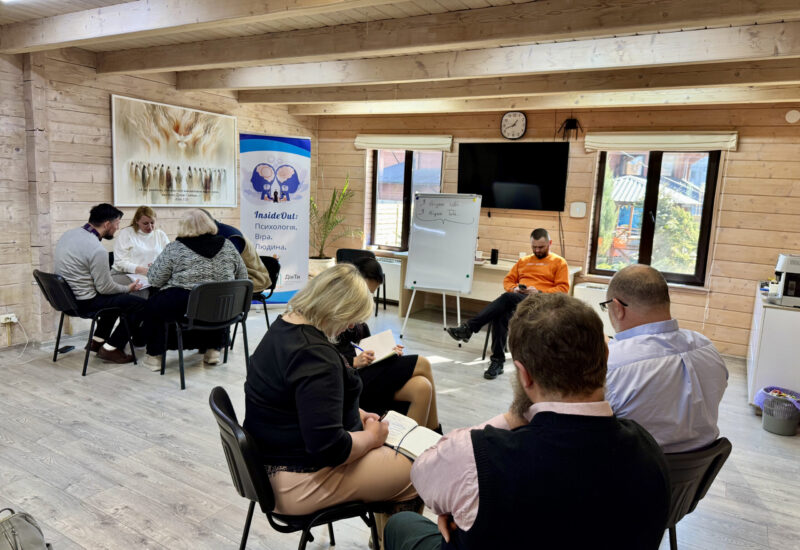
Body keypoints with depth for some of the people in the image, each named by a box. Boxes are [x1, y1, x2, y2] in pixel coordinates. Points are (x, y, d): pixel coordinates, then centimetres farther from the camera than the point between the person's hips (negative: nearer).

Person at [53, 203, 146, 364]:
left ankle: (97, 340, 30)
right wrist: (128, 288, 1)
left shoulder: (69, 234, 4)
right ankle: (111, 348, 2)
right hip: (83, 303, -10)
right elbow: (105, 288, -17)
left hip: (66, 296, 10)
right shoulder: (97, 250, -24)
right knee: (138, 303, -6)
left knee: (117, 296, 29)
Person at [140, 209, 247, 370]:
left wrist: (150, 269, 24)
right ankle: (213, 349, 30)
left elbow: (155, 280, 2)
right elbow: (243, 277, 13)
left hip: (184, 306, -3)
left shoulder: (175, 248, -2)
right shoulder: (227, 245, 8)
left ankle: (155, 355, 25)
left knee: (151, 306, 24)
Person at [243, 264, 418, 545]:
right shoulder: (315, 355, -29)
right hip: (302, 481, -10)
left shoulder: (284, 327, 2)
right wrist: (371, 436, -13)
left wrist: (353, 413, 9)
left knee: (389, 454, 20)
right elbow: (329, 448, -30)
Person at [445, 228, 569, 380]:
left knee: (508, 298, -36)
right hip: (516, 298, 4)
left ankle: (468, 328, -39)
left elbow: (563, 288, 3)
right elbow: (508, 280, 24)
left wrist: (538, 292, -12)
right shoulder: (523, 261, 29)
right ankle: (497, 361, -30)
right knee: (500, 314, -33)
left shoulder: (559, 262, 14)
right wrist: (515, 288, 0)